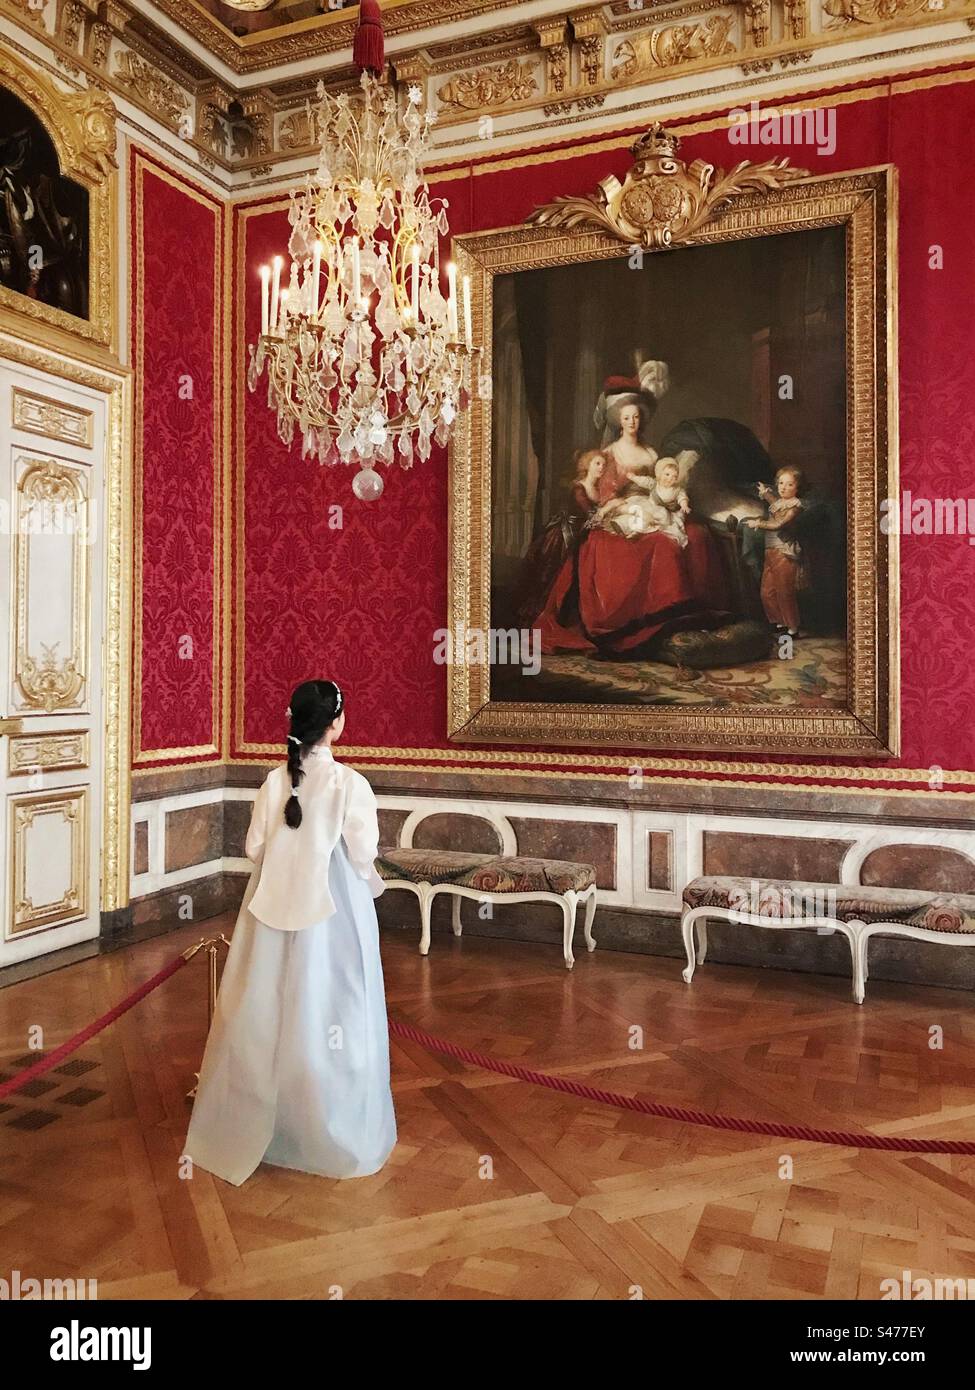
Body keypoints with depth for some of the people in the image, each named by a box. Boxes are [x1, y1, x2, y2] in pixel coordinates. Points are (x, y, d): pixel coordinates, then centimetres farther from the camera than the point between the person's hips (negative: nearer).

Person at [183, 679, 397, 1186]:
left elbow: (255, 847, 0)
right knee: (326, 1016, 8)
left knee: (268, 1014, 16)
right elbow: (363, 859, -12)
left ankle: (252, 1123, 33)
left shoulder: (275, 781, -4)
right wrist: (373, 887, 9)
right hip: (332, 914, -4)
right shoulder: (349, 783, -16)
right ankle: (335, 1134, 23)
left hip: (275, 909, 4)